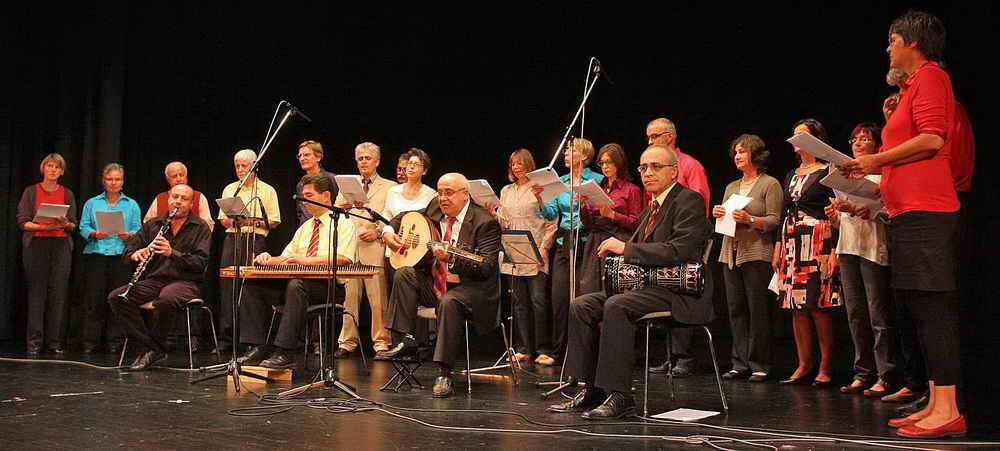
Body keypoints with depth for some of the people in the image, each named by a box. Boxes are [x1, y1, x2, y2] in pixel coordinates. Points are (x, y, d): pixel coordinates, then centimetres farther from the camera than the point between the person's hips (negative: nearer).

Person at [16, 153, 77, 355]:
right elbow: (22, 222, -1)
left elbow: (74, 225, 8)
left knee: (58, 293, -2)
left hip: (61, 246, 1)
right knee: (36, 293, -3)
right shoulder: (31, 191, 6)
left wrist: (65, 223, -15)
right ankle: (34, 342, 2)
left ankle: (56, 342, 3)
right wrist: (44, 226, -16)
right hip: (36, 245, -1)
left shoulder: (67, 194, 11)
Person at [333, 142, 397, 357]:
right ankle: (347, 342, 9)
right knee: (349, 297, 1)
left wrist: (378, 231, -10)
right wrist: (342, 206, -5)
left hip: (375, 248, -3)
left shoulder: (390, 187, 11)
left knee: (378, 298, -6)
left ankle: (382, 342, 1)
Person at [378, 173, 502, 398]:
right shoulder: (435, 209, 6)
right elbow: (406, 217, 24)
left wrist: (451, 260, -38)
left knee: (449, 302, -36)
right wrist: (389, 231, 2)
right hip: (434, 285, 7)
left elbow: (485, 269, -23)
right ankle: (405, 340, -11)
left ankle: (444, 375, -30)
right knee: (404, 274, -12)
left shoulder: (485, 223, -15)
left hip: (470, 289, -7)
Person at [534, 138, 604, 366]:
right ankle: (556, 351, 11)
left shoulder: (598, 180, -1)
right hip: (564, 242, 5)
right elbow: (551, 214, 7)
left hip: (586, 242, -5)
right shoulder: (560, 181, 14)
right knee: (559, 296, 3)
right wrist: (539, 197, -9)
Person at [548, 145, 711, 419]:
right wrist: (615, 250, 2)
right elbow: (637, 251, 25)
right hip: (648, 284, 10)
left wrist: (625, 248, -18)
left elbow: (678, 251, -21)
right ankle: (591, 390, -5)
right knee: (581, 306, -6)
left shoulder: (689, 201, -7)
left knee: (616, 306, -33)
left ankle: (619, 396, -28)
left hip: (679, 291, -9)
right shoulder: (651, 209, 22)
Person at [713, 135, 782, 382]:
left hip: (757, 254, -6)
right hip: (731, 254, 6)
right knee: (736, 310, 4)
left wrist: (750, 219, -20)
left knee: (758, 311, -6)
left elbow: (774, 220, -6)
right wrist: (718, 215, 1)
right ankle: (740, 364, 8)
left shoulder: (770, 184, 2)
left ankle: (760, 365, -2)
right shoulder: (731, 187, 21)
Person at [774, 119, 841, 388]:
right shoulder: (791, 176, 19)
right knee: (796, 307, 3)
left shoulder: (827, 173, -1)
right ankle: (804, 365, 8)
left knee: (818, 306, -10)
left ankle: (826, 367, -3)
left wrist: (834, 251, -15)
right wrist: (777, 249, 13)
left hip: (818, 242, -7)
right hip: (792, 244, 7)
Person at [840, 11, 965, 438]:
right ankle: (935, 405, 13)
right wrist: (873, 170, 20)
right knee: (925, 310, 9)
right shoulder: (915, 84, 24)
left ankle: (947, 410, -10)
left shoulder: (930, 76, -5)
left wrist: (877, 160, -9)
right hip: (910, 211, 10)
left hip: (924, 211, -10)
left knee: (933, 309, -11)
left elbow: (932, 139, -17)